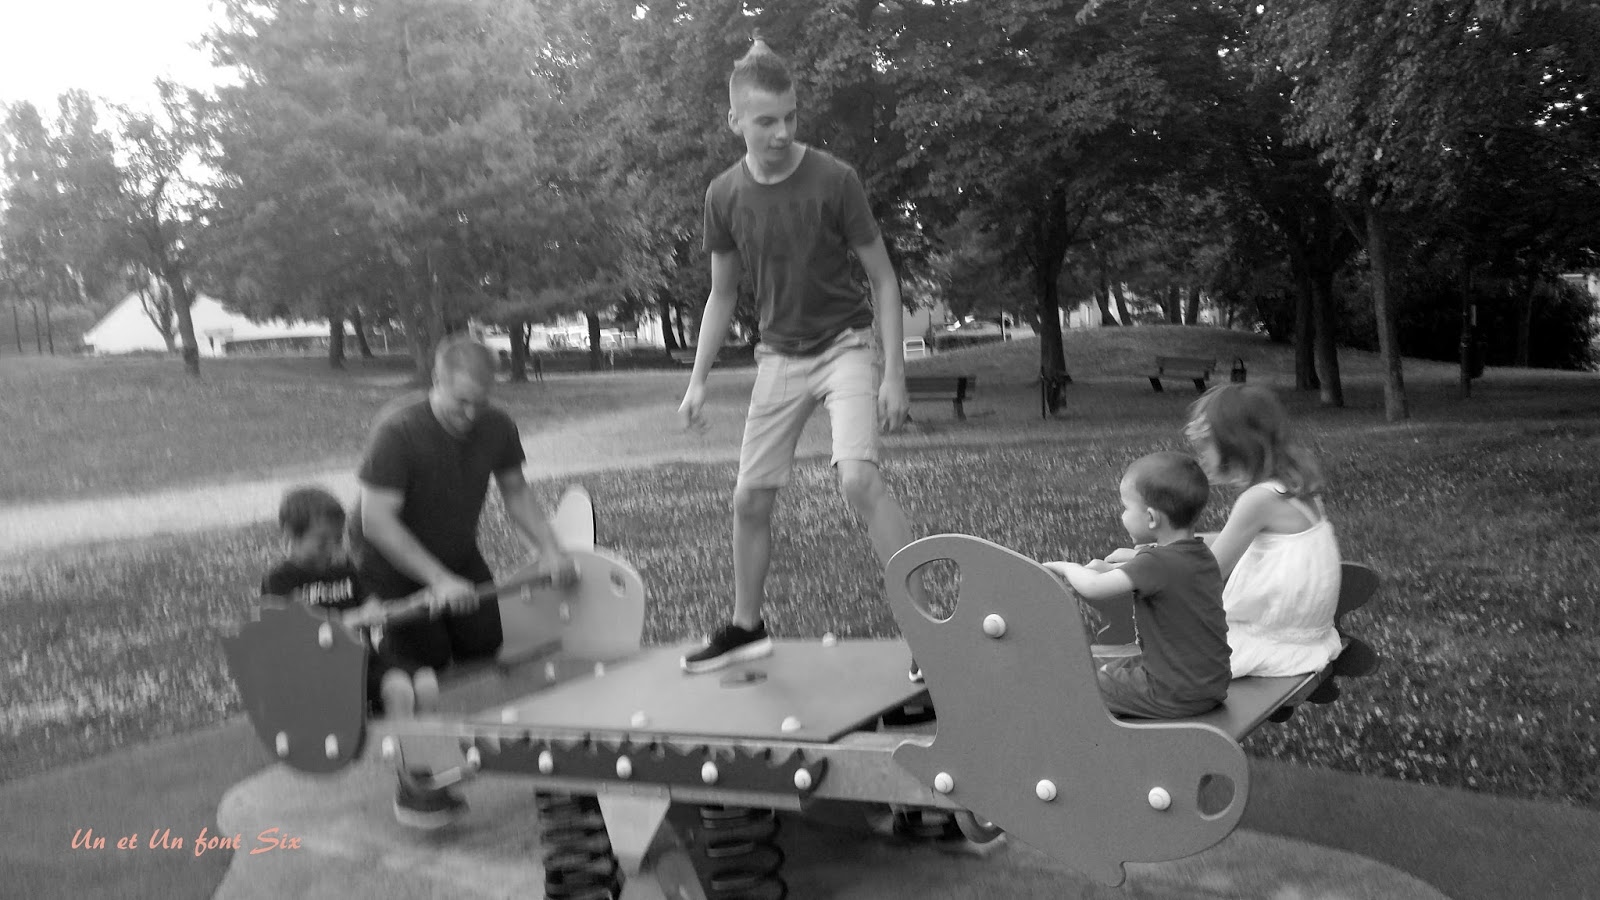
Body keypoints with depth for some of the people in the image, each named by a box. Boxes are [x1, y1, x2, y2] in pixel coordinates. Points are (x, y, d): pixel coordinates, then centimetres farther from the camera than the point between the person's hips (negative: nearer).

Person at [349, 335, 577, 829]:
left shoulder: (497, 428, -12)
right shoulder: (396, 431, -29)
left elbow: (516, 491, 4)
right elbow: (377, 520, -31)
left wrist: (549, 549, -8)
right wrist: (437, 580, -35)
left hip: (457, 553, 5)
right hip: (392, 561, -5)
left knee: (485, 649, -2)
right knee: (424, 664, -10)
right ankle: (416, 786, 5)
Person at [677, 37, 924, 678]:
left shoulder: (834, 180, -15)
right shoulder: (724, 196, -4)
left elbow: (882, 277, -8)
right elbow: (722, 293, 9)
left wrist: (894, 373, -13)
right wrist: (697, 380, 5)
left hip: (846, 344, -4)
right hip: (780, 356, 5)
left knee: (858, 475, -26)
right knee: (750, 498, 7)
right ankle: (746, 626, 27)